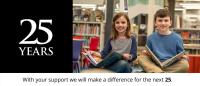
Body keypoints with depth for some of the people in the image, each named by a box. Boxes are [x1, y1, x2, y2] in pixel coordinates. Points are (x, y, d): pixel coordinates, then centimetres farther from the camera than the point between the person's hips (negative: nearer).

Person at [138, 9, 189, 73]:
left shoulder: (177, 38, 6)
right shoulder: (151, 38, 10)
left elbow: (181, 56, 11)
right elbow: (149, 55, 15)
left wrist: (183, 57, -11)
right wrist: (146, 53, -7)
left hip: (172, 67, -1)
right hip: (155, 66, 1)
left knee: (185, 65, -30)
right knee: (141, 58, -23)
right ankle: (161, 74, -43)